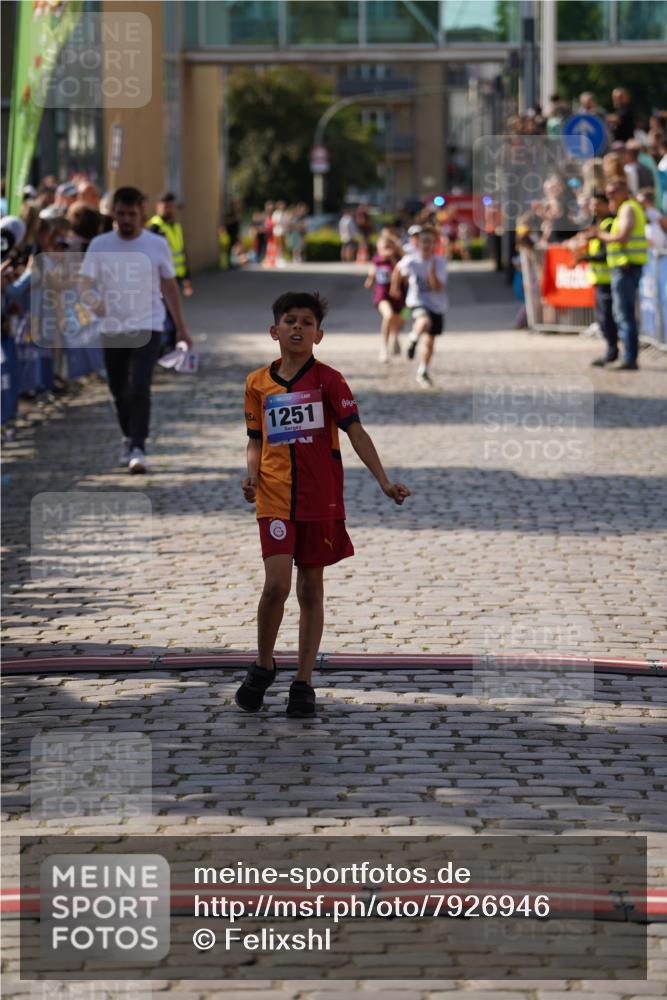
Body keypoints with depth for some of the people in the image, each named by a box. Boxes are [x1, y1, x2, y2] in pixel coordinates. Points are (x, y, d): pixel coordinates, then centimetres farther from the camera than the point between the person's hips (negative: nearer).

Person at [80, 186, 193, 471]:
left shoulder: (157, 245, -2)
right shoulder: (100, 245, -1)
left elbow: (169, 286, 9)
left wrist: (181, 327, 14)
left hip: (147, 328, -2)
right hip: (112, 329, 2)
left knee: (139, 389, -18)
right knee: (119, 392, 14)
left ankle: (138, 448, -17)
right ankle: (129, 438, 37)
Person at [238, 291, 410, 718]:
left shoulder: (328, 380, -1)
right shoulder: (258, 383, 7)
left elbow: (356, 432, -6)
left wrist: (385, 481, -15)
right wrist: (251, 475, -2)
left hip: (321, 500, -1)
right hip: (275, 499, 1)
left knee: (311, 589, 5)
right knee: (277, 584, -13)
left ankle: (304, 682, 13)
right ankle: (263, 666, 9)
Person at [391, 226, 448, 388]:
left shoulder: (440, 263, -12)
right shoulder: (410, 261, -11)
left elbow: (438, 287, -22)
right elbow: (398, 270, 12)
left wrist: (433, 271, -37)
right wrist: (395, 287, 23)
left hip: (437, 306, 2)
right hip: (418, 302, -2)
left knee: (430, 342, 13)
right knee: (425, 322, -38)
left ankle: (423, 372, 35)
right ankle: (413, 339, -7)